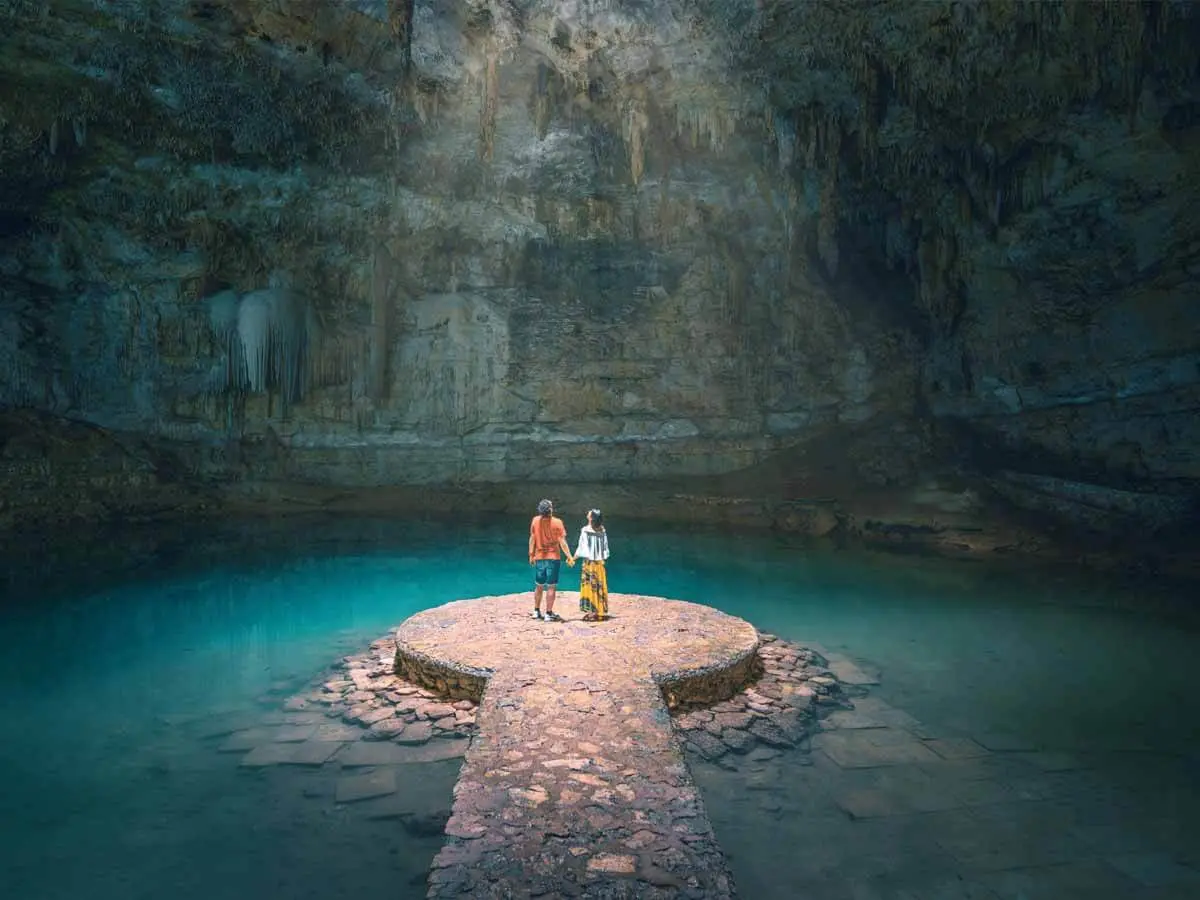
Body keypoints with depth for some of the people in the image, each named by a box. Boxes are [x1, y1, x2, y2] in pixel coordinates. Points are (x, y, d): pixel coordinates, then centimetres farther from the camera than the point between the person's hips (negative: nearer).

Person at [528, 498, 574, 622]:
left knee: (539, 586, 16)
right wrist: (569, 556, -6)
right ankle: (549, 614, 1)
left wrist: (531, 555, 13)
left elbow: (532, 539, 3)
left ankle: (537, 611, 25)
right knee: (551, 587, 1)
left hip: (539, 557, 4)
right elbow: (562, 542, -12)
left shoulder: (535, 521, -2)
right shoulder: (557, 522, -12)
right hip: (553, 557, -4)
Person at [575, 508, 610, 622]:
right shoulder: (602, 531, 1)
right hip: (600, 562, 5)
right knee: (600, 586, 10)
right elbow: (605, 547, 5)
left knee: (590, 586, 1)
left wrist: (573, 558, 2)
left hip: (589, 562, -5)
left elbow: (582, 547, -9)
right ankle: (601, 612, 15)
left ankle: (593, 611, 2)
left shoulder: (585, 530, -12)